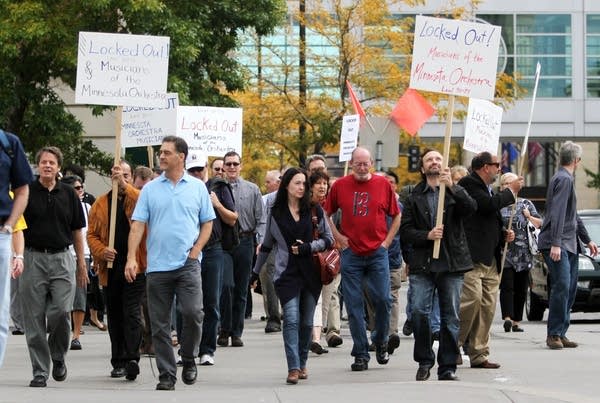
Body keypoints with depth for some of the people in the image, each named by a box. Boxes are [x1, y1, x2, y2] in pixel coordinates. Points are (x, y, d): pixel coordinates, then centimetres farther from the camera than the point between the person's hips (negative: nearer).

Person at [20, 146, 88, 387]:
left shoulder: (68, 194, 9)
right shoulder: (26, 193, 2)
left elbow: (77, 232, 13)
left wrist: (82, 264, 9)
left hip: (62, 259, 1)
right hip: (33, 258, -1)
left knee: (62, 311, -12)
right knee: (35, 317, 0)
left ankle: (58, 357, 13)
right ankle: (40, 371, 6)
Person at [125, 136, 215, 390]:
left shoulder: (197, 188, 6)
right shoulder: (150, 189, 7)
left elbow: (207, 223, 10)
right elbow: (137, 225, 2)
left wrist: (195, 251, -4)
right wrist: (131, 258, -10)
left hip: (187, 264, -1)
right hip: (157, 265, 1)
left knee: (192, 312, -16)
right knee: (160, 324, 2)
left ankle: (189, 360, 7)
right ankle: (166, 375, 10)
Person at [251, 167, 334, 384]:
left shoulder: (314, 210, 5)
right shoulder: (276, 213, 7)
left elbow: (328, 239, 7)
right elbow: (267, 245, 18)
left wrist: (309, 247, -10)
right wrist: (256, 272, 21)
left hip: (311, 274, 1)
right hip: (287, 274, -1)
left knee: (306, 322, 5)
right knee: (291, 319, -14)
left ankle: (302, 364, 20)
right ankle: (293, 368, -18)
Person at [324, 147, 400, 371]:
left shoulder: (383, 184, 1)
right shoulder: (340, 186, 2)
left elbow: (396, 216, 11)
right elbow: (326, 214, 13)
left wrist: (387, 240, 2)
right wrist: (337, 236, 2)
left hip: (377, 253, 0)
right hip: (351, 254, 0)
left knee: (383, 299, -5)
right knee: (354, 305, 0)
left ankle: (381, 343, 19)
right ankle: (360, 354, 6)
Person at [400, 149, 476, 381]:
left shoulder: (455, 193, 10)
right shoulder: (415, 198, 11)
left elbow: (471, 208, -11)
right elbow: (405, 231, 5)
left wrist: (452, 186, -23)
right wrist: (427, 235, -13)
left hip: (452, 263, 0)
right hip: (422, 264, 0)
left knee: (451, 317, 1)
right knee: (419, 311, -13)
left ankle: (447, 368, 9)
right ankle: (424, 360, 5)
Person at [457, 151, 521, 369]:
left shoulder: (489, 190, 24)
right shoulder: (469, 184, -5)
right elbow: (489, 205, -19)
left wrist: (504, 234, 14)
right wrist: (511, 191, -3)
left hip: (490, 259, 9)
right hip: (471, 257, -9)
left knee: (488, 306, 4)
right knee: (472, 298, -19)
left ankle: (479, 355, 7)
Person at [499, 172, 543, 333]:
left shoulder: (526, 204, 14)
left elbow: (539, 224, 15)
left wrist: (529, 217, -2)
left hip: (523, 253, 2)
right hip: (503, 252, -2)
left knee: (521, 289, 3)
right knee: (507, 286, -15)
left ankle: (516, 321, 9)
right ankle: (507, 318, -27)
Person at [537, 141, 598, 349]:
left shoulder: (567, 179, 21)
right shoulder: (563, 179, -11)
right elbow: (557, 214, -20)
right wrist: (555, 244, -26)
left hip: (570, 245, 10)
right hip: (557, 244, -10)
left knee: (570, 289, 7)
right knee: (562, 286, -16)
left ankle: (561, 334, 9)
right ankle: (554, 334, -13)